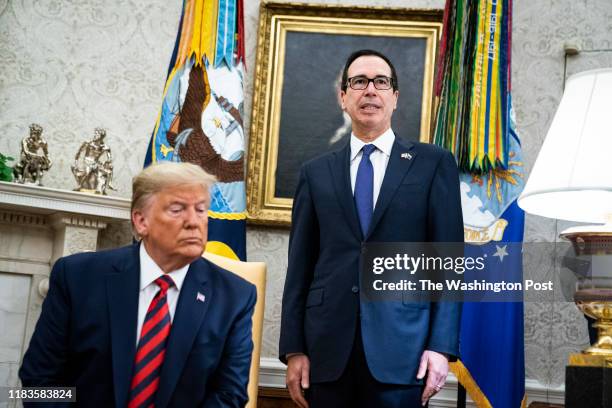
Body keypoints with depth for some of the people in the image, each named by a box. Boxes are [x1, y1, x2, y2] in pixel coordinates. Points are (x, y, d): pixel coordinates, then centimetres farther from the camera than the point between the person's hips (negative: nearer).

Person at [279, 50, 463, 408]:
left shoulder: (433, 163, 5)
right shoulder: (316, 173, 11)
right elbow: (300, 265, 8)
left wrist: (442, 346, -7)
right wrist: (293, 348, 2)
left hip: (401, 347, -2)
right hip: (328, 349, 2)